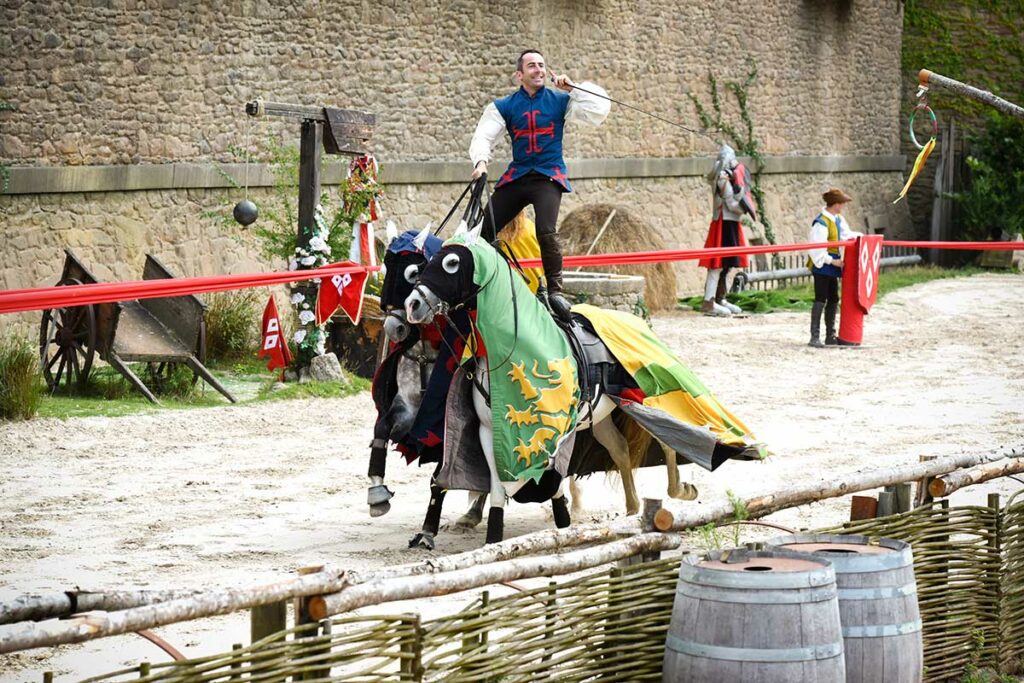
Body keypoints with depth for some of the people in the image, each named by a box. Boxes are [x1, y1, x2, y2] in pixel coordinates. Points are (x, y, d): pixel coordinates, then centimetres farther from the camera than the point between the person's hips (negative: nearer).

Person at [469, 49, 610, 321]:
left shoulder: (560, 101, 3)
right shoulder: (504, 107, 6)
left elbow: (598, 110, -6)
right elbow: (483, 136, -2)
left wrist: (572, 89, -11)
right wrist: (480, 161, -20)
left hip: (549, 176, -3)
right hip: (517, 176, 3)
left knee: (546, 232, -25)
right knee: (482, 230, -4)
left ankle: (555, 291, -15)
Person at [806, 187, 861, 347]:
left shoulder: (838, 219, 9)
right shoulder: (821, 222, -20)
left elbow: (845, 235, 19)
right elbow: (816, 248, -23)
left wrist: (858, 237, 2)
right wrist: (832, 261, -22)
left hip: (833, 264, 9)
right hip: (822, 265, -9)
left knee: (833, 299, 13)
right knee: (821, 299, -9)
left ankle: (830, 336, 22)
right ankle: (815, 337, -8)